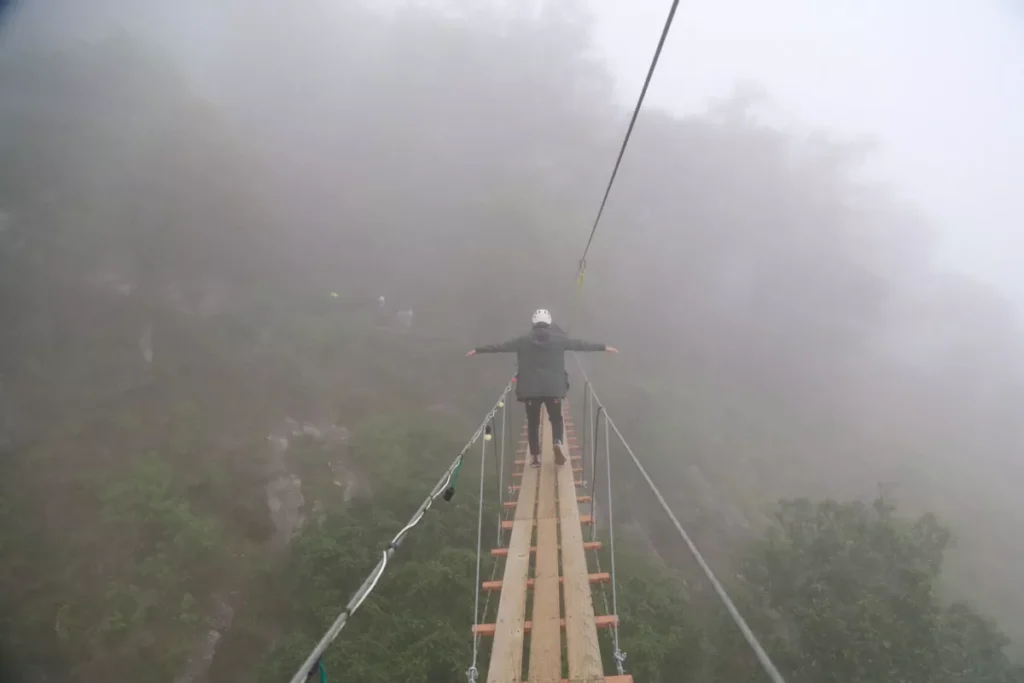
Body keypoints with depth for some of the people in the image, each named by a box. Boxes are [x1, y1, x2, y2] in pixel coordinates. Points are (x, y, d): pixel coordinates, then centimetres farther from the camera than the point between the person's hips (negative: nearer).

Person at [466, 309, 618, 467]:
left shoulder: (524, 340, 1)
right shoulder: (558, 338, 1)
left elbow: (501, 346, 6)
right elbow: (580, 344, 7)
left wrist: (478, 350, 15)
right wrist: (604, 347, 16)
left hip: (530, 389, 0)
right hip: (554, 388, 0)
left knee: (533, 422, 12)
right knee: (556, 418, 15)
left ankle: (535, 456, 10)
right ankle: (558, 443, -11)